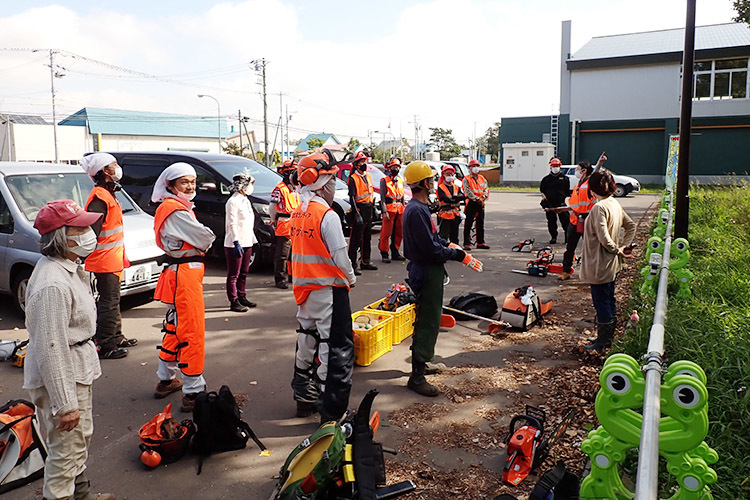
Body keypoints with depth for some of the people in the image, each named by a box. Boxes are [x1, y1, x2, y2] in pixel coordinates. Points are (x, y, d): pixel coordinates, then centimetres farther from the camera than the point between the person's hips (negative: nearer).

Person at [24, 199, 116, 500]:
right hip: (59, 377, -11)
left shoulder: (70, 267, 3)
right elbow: (51, 349, -28)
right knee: (66, 448, 4)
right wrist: (65, 404, -25)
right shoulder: (52, 285, -29)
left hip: (78, 370, 11)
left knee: (82, 436, 25)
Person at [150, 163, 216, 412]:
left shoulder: (173, 207, 17)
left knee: (175, 328, 21)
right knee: (192, 332, -7)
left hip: (177, 272, 11)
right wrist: (207, 238, 6)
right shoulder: (176, 211, -15)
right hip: (185, 273, -11)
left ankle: (166, 380, 35)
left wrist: (200, 242, -3)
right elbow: (205, 238, -15)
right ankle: (193, 392, -2)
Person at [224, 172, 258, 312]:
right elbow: (232, 223, -18)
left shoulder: (245, 200, 16)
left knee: (243, 273, 15)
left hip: (246, 243, 9)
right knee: (233, 275, -2)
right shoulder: (233, 201, -12)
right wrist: (236, 242, -23)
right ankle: (234, 302, 1)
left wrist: (253, 240, 22)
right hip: (235, 244, -9)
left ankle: (242, 298, 25)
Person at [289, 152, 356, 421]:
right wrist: (351, 277, 1)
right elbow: (340, 255, -17)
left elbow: (300, 251, 11)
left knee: (307, 339, 19)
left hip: (304, 287, 8)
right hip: (329, 288, -8)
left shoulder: (297, 214, 7)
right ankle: (331, 410, 5)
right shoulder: (328, 215, -17)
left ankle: (304, 398, 32)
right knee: (335, 347, 0)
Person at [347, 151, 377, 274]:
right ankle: (352, 265, -6)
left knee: (367, 237, 16)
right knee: (356, 239, -9)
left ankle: (365, 262, 27)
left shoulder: (368, 176, 15)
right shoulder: (353, 178, -10)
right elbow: (352, 197, -15)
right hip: (359, 209, -8)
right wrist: (357, 214, -22)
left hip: (368, 210, 8)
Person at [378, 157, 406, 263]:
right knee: (386, 233, -7)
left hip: (399, 210, 6)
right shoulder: (384, 181, -1)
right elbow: (382, 198, -8)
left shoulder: (400, 181, 18)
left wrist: (404, 210, 14)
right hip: (389, 209, -6)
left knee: (399, 233, 9)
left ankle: (395, 253, 20)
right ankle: (384, 254, 0)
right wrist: (384, 212, -16)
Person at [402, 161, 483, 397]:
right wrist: (459, 255, -15)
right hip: (427, 273, -11)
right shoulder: (416, 211, -23)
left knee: (426, 319, 22)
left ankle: (421, 362, 37)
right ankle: (417, 377, 4)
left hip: (427, 270, 11)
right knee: (428, 322, -4)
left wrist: (449, 245, 4)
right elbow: (431, 249, -25)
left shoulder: (417, 207, 10)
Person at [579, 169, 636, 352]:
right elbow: (631, 225, 17)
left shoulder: (599, 207, -22)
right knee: (609, 301, 18)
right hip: (612, 264, 9)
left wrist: (616, 249, -11)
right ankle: (608, 337, 31)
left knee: (601, 303, 1)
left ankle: (602, 343, 12)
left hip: (600, 265, -9)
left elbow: (604, 237, -28)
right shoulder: (615, 204, 6)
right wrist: (624, 246, 9)